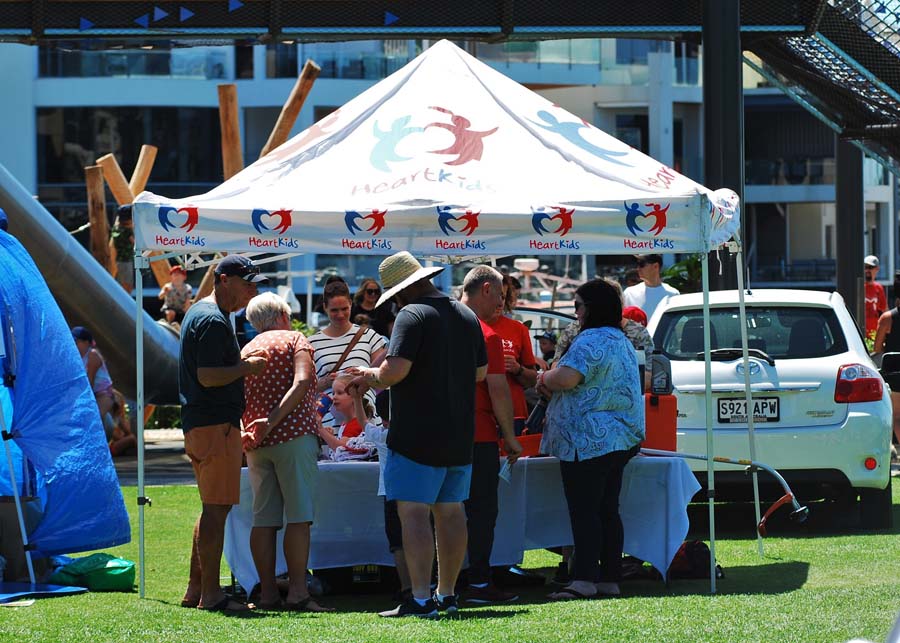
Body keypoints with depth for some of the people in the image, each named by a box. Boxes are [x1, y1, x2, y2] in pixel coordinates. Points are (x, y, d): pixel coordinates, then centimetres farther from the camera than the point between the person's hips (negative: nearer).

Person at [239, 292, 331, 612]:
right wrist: (274, 420, -16)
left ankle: (268, 593, 3)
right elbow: (301, 382, -14)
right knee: (299, 516, -7)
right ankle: (298, 592, -13)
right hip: (294, 435, -6)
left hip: (255, 442, 6)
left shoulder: (246, 351, 19)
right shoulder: (294, 339, 3)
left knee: (264, 519, 5)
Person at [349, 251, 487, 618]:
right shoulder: (467, 316, 13)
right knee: (450, 511, 13)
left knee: (413, 512, -7)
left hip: (418, 436, -8)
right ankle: (447, 595, 18)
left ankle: (421, 600, -13)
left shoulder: (412, 315, -12)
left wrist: (371, 378, -4)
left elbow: (396, 369, -22)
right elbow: (480, 372, 20)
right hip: (459, 436, 8)